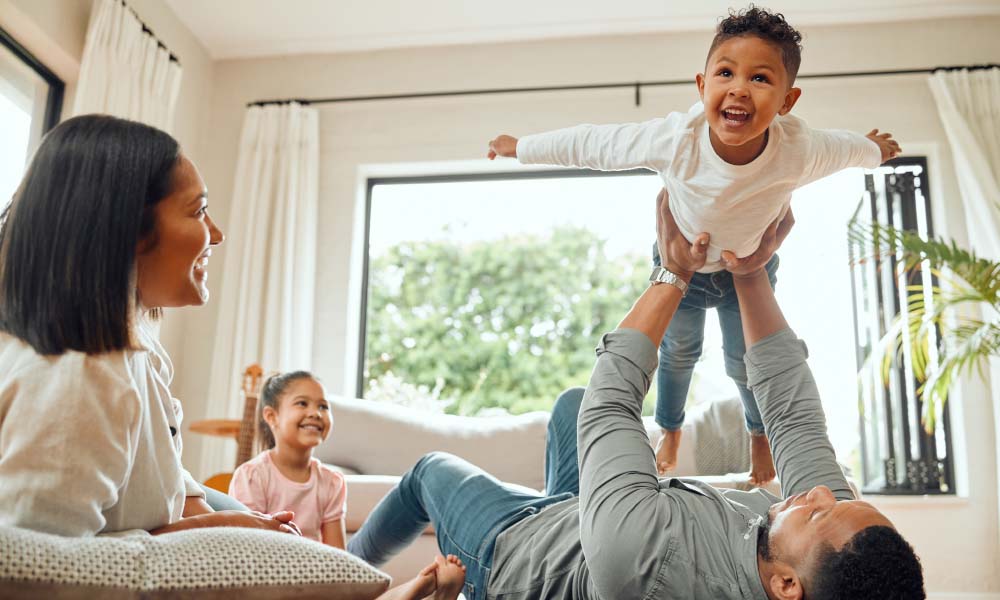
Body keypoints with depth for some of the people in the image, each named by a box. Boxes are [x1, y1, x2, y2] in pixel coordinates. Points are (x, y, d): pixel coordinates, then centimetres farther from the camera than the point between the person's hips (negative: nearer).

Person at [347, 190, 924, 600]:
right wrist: (751, 274, -21)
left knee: (432, 467, 21)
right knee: (571, 400, 21)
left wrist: (674, 275, -26)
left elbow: (610, 397, -37)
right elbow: (793, 410, -19)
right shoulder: (844, 545, -34)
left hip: (512, 550, -5)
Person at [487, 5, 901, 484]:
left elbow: (848, 148, -11)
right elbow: (591, 144, -26)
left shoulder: (800, 151, -36)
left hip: (751, 265, 0)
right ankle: (669, 431, 52)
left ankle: (760, 434, 50)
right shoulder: (673, 139, -40)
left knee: (746, 361, 16)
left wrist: (875, 149, 12)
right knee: (678, 351, 22)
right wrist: (519, 148, -14)